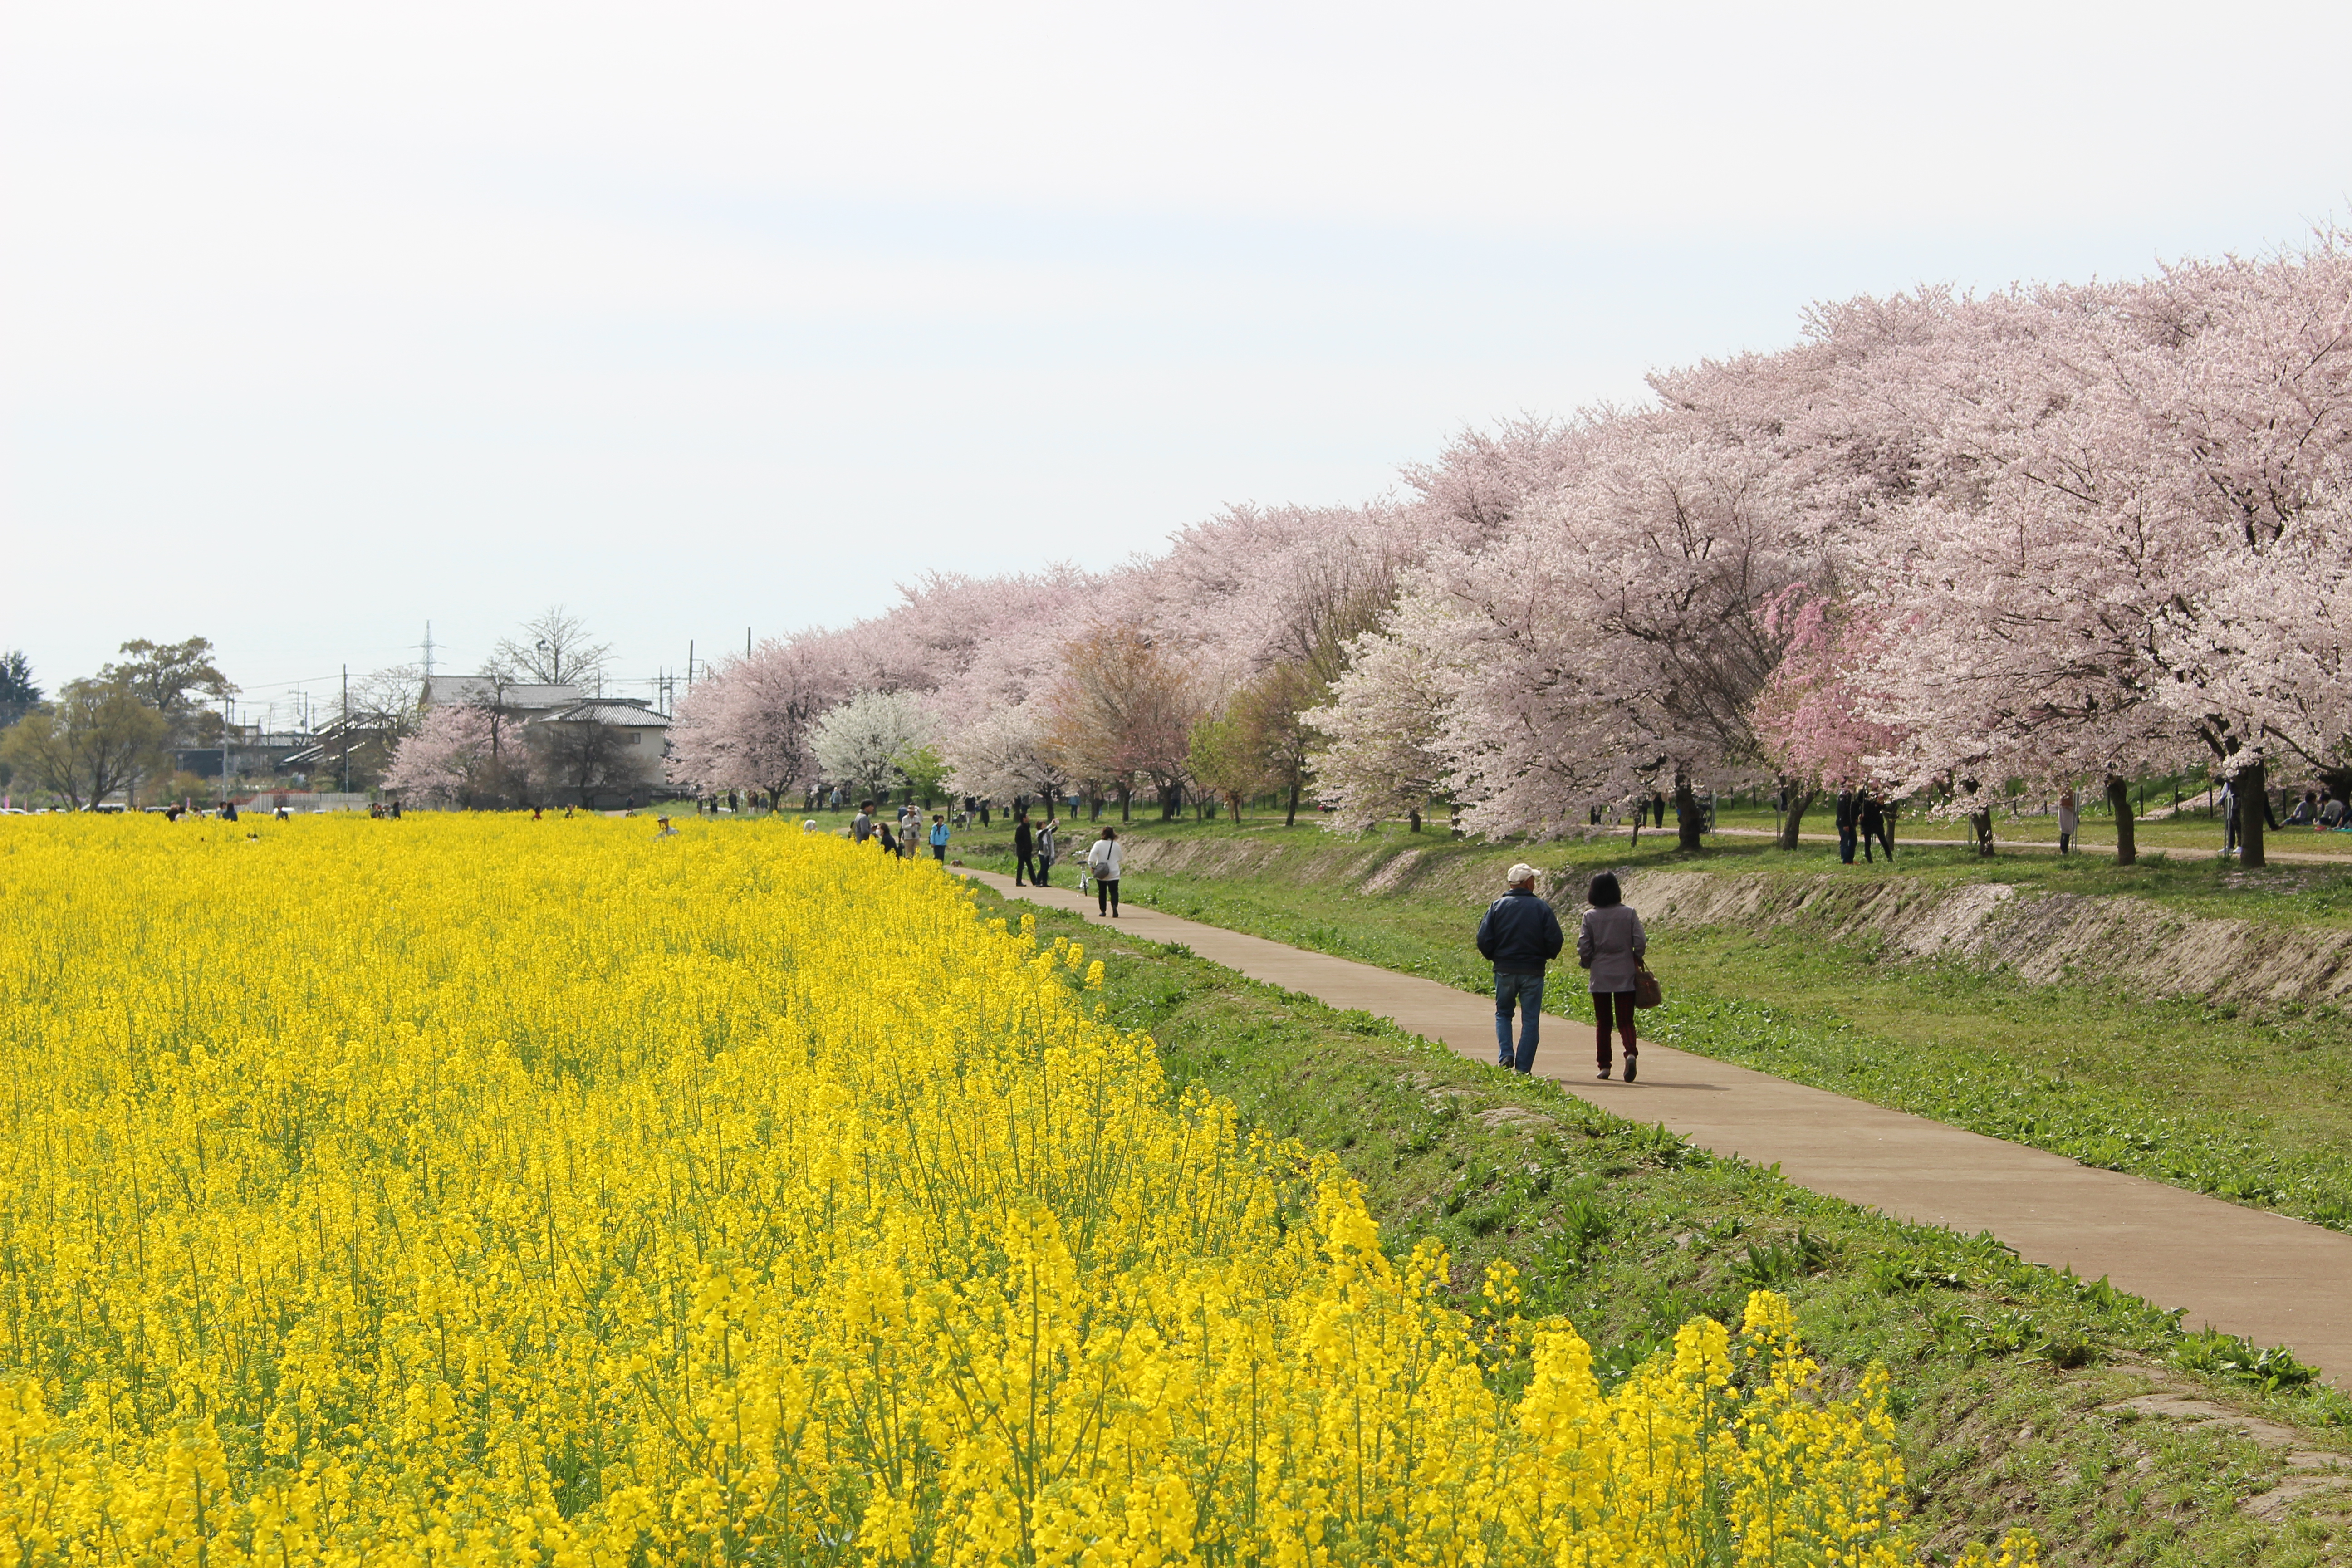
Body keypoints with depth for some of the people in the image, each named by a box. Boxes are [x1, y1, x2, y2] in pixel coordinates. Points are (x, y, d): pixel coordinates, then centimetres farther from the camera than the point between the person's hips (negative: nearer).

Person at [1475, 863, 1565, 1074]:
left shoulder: (1497, 906, -2)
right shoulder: (1542, 908, -5)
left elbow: (1484, 940, -5)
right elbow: (1555, 940, -7)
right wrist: (1545, 956, 14)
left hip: (1505, 970, 1)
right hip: (1533, 972, -1)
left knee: (1503, 1014, 18)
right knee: (1530, 1020, 6)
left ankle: (1505, 1055, -2)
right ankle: (1523, 1068, 2)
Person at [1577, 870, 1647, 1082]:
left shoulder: (1590, 917, -5)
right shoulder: (1628, 914, -4)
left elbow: (1584, 948, -4)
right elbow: (1640, 943, -6)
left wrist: (1587, 963, 17)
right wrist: (1636, 961, 14)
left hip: (1600, 977, 0)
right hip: (1625, 977, 0)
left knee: (1602, 1023, 11)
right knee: (1625, 1020, 2)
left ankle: (1604, 1066, 10)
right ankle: (1631, 1053, -24)